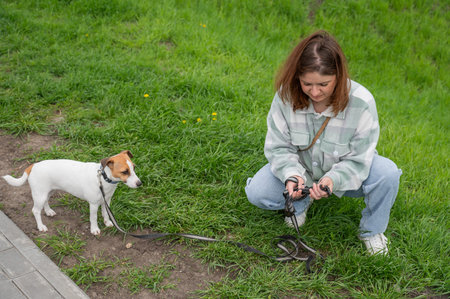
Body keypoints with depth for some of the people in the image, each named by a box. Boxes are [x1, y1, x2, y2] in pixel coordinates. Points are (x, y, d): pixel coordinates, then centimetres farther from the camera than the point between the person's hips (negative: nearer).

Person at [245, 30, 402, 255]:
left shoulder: (361, 103, -28)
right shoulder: (286, 96, -23)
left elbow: (357, 161, -22)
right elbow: (278, 147, -14)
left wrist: (332, 180, -42)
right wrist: (291, 175, -34)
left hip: (346, 175, -1)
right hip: (302, 170, 1)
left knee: (387, 173, -31)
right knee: (256, 193, -21)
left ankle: (371, 231, 0)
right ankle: (302, 200, 13)